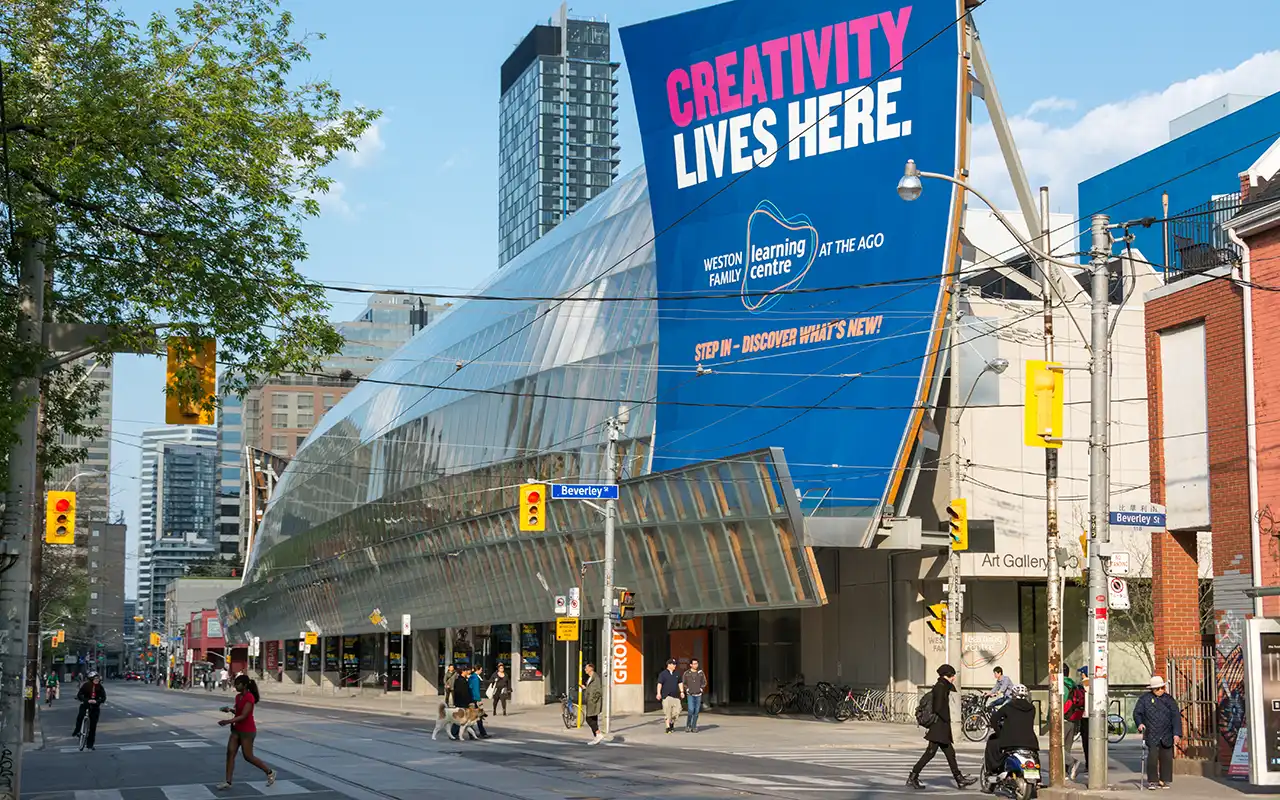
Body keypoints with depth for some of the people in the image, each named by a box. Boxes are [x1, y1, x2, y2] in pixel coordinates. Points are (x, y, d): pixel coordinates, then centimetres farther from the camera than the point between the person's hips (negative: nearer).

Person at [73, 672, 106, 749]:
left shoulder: (100, 687, -5)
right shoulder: (86, 685, -10)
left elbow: (103, 698, -8)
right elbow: (79, 695, -15)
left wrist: (96, 701, -29)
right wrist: (87, 700, -30)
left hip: (95, 707, 2)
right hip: (85, 704, -2)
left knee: (93, 725, 2)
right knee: (80, 716, -33)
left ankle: (90, 744, 11)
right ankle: (76, 733, -19)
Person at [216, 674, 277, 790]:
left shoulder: (249, 698, -20)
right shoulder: (238, 696, 7)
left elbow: (243, 715, -25)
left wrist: (228, 721, -33)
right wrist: (230, 710, -1)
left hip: (247, 731, -8)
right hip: (237, 729, 8)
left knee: (248, 757, -1)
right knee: (230, 753, -2)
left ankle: (270, 772, 16)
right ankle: (228, 782, -1)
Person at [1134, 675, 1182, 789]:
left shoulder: (1169, 700, 7)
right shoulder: (1145, 699, 4)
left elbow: (1176, 717, 2)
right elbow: (1137, 712, 4)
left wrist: (1177, 734, -7)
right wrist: (1140, 723, -17)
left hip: (1167, 736, 2)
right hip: (1151, 735, -2)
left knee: (1166, 758, 1)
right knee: (1152, 757, -11)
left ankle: (1164, 780, 16)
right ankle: (1152, 781, 0)